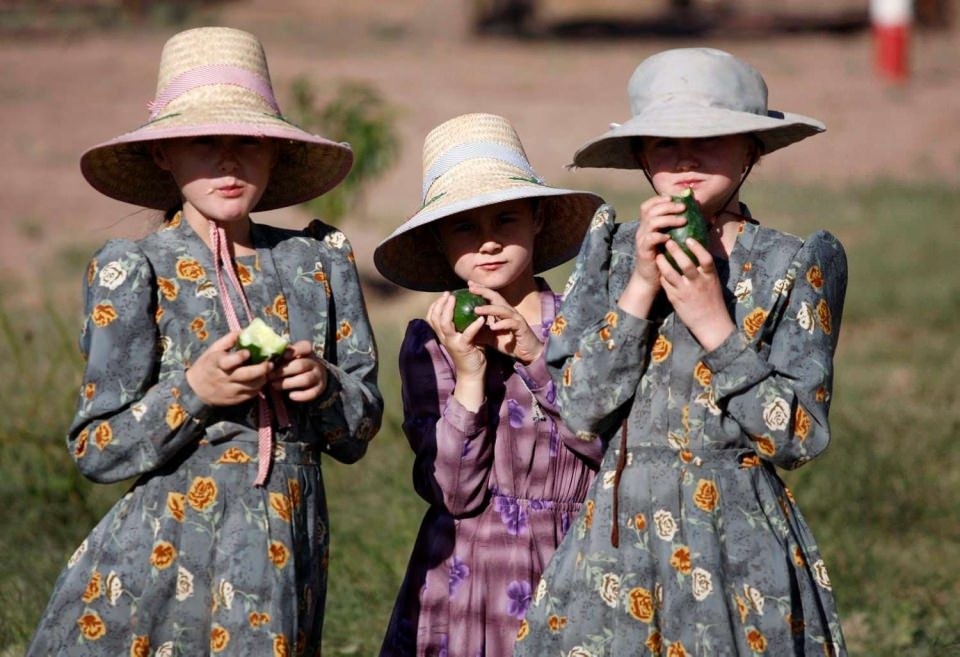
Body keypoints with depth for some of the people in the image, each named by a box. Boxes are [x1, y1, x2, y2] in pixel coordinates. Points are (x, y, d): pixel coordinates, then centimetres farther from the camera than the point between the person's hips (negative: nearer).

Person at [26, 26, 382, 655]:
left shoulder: (320, 261, 7)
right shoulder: (133, 270, -3)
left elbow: (358, 433, 11)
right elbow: (95, 449, -4)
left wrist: (325, 387, -10)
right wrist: (193, 393, -18)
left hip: (288, 564, 3)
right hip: (163, 558, -3)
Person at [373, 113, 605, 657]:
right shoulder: (430, 341, 0)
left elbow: (618, 444, -12)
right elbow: (453, 493, -8)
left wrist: (538, 357, -15)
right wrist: (468, 376, -16)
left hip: (573, 580, 0)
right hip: (467, 586, 0)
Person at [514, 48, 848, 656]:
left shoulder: (797, 265, -2)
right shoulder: (613, 249, 5)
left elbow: (799, 436, -8)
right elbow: (577, 411, -3)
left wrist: (713, 323, -15)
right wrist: (639, 288, -10)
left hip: (743, 547, -2)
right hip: (616, 542, 2)